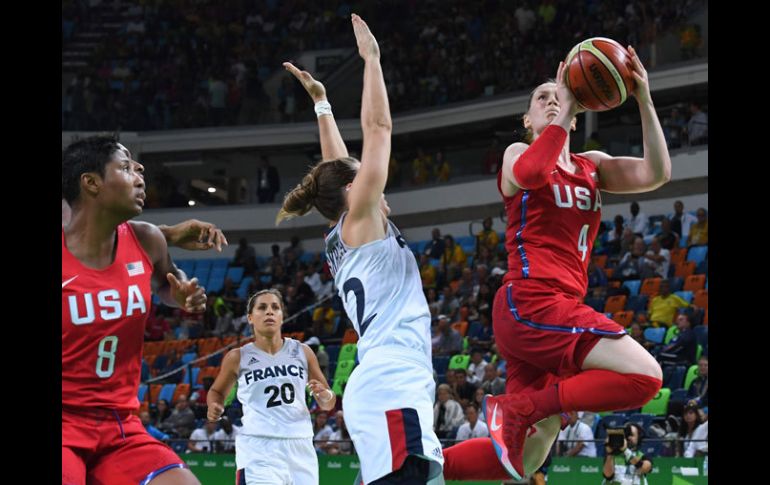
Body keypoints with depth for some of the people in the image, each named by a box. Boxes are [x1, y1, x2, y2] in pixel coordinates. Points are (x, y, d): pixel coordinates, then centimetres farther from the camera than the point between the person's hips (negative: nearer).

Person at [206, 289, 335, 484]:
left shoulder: (302, 352, 7)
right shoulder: (238, 357, 2)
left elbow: (328, 404, 15)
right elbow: (217, 391, 20)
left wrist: (325, 395, -8)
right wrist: (215, 407, -2)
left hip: (300, 447, 4)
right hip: (258, 448, -3)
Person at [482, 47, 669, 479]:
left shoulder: (591, 166, 21)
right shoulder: (519, 153, 4)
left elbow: (656, 174, 5)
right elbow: (530, 174, -23)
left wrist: (645, 102, -3)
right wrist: (565, 112, -18)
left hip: (562, 306, 8)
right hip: (532, 300, -8)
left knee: (527, 455, 6)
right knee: (645, 376, -21)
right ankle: (516, 410, -17)